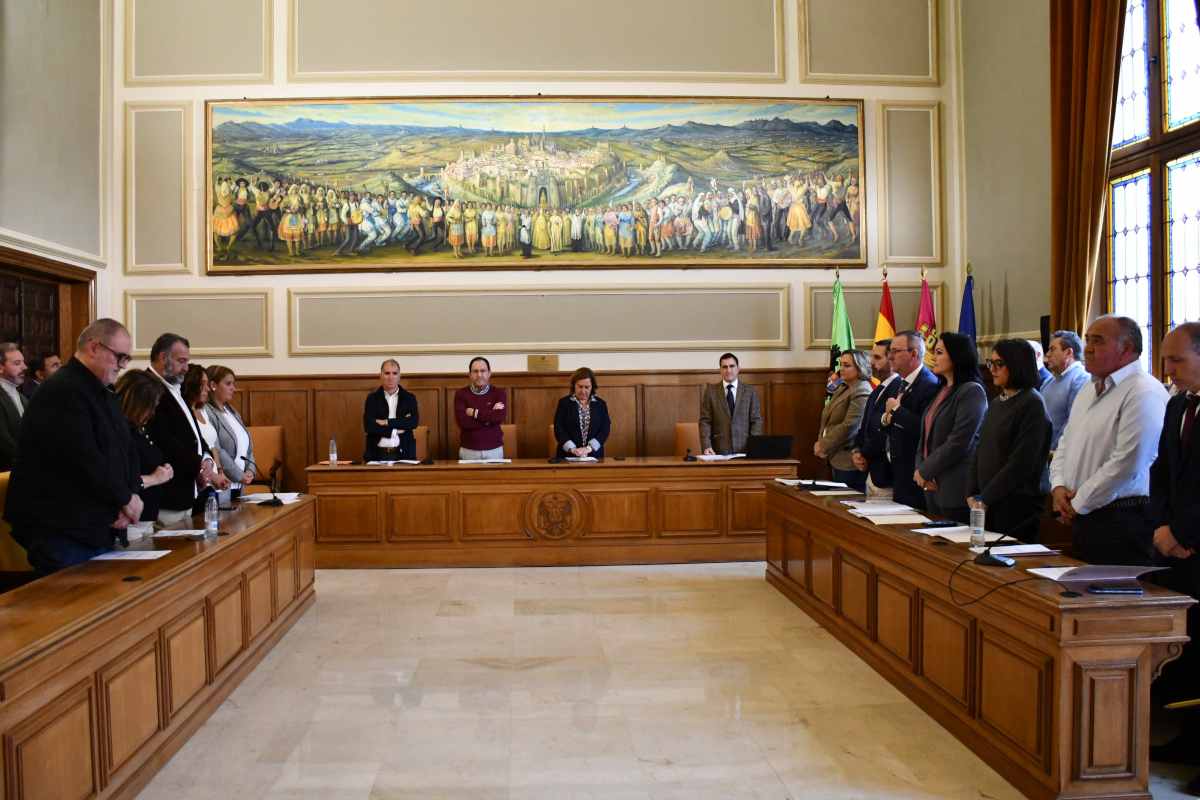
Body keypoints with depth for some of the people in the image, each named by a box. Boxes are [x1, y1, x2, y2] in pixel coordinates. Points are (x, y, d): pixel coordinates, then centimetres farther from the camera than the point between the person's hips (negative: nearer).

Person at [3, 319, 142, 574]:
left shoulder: (104, 395, 18)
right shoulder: (63, 392, -15)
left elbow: (126, 450, 15)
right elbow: (83, 460, -24)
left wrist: (130, 496, -2)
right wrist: (125, 498, -13)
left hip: (98, 529, 10)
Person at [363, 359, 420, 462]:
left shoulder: (409, 398, 8)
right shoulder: (372, 398, 6)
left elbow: (414, 421, -7)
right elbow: (368, 426, -7)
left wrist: (387, 422, -12)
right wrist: (401, 425, -8)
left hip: (403, 453, 0)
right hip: (378, 454, 0)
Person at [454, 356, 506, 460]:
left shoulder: (499, 393, 1)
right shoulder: (461, 394, 0)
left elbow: (499, 418, -16)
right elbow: (463, 421, -14)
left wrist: (475, 413, -11)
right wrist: (490, 416, -14)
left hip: (494, 450, 0)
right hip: (468, 450, 0)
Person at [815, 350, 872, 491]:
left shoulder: (862, 392, -13)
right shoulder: (843, 388, 16)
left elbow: (848, 427, -20)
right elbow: (828, 420, 18)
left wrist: (823, 446, -13)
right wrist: (820, 442, 1)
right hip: (836, 459, 9)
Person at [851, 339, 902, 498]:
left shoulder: (898, 390, -18)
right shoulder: (876, 392, 14)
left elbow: (884, 432, -22)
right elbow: (864, 428, 19)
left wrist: (864, 455, -6)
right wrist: (856, 452, 1)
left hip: (886, 477, -9)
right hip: (871, 473, 9)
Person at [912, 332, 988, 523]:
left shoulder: (972, 391, -10)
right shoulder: (942, 391, 15)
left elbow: (959, 442, -17)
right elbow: (926, 435, 16)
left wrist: (925, 471, -10)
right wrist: (919, 468, -1)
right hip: (933, 487, 8)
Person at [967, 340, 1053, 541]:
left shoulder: (1032, 404, -10)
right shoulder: (996, 403, 14)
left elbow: (1021, 462, -16)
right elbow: (979, 451, 13)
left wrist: (985, 499, -14)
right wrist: (971, 494, 2)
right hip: (988, 506, 7)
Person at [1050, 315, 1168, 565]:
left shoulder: (1143, 393, -15)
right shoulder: (1089, 390, 16)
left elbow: (1126, 464, -21)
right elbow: (1065, 444, 20)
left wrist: (1078, 504, -13)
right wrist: (1058, 487, 1)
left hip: (1121, 523, -8)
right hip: (1081, 517, 8)